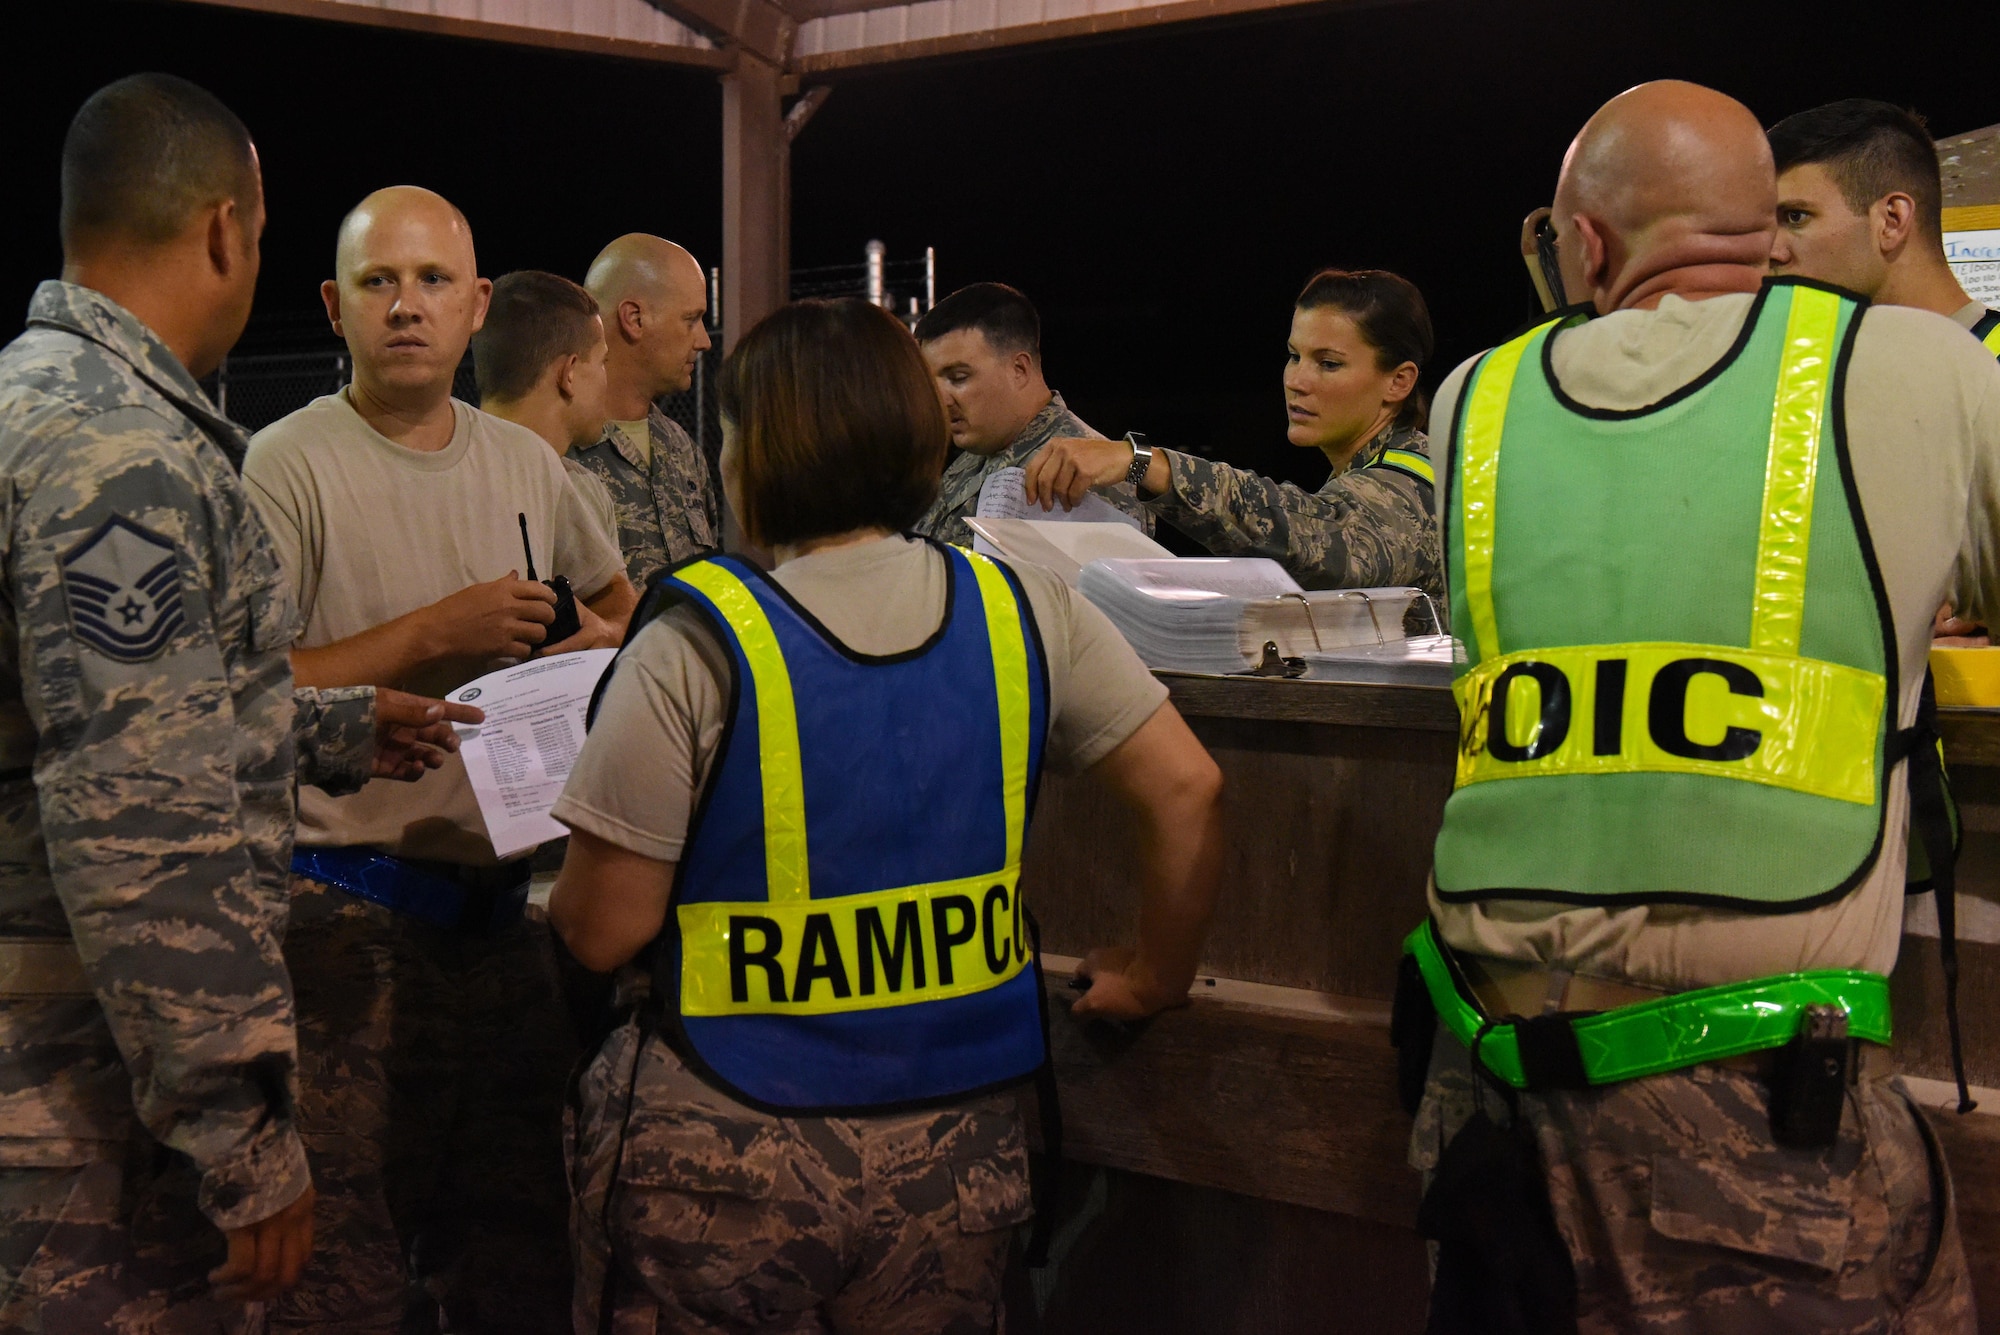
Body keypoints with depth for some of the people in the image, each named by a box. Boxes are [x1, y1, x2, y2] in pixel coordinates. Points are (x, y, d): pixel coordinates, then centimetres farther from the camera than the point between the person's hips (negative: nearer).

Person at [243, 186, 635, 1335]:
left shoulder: (526, 462, 10)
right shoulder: (290, 466, -8)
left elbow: (616, 602, 28)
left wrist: (605, 645, 6)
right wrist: (436, 634, -16)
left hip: (499, 904, 6)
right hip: (354, 916, -5)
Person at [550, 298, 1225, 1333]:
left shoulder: (693, 645, -15)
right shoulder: (1025, 612, -4)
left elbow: (604, 933, -11)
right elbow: (1186, 791, -1)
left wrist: (566, 886, 11)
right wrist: (1154, 977, 12)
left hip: (726, 1162, -3)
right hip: (952, 1152, 4)